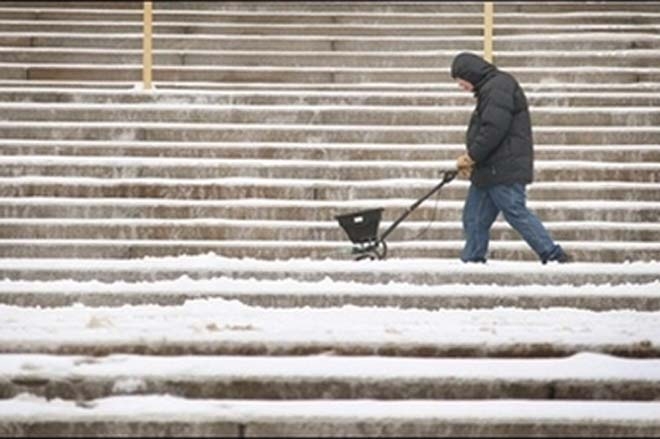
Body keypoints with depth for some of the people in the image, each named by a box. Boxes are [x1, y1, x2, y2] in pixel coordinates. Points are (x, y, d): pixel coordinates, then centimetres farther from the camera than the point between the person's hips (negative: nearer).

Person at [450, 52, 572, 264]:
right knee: (474, 218, 10)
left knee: (517, 214, -9)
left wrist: (472, 157, -14)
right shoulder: (490, 88, 20)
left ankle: (554, 256, -7)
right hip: (488, 171, 10)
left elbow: (493, 129, -23)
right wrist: (471, 159, 12)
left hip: (504, 170, -10)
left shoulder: (498, 88, -14)